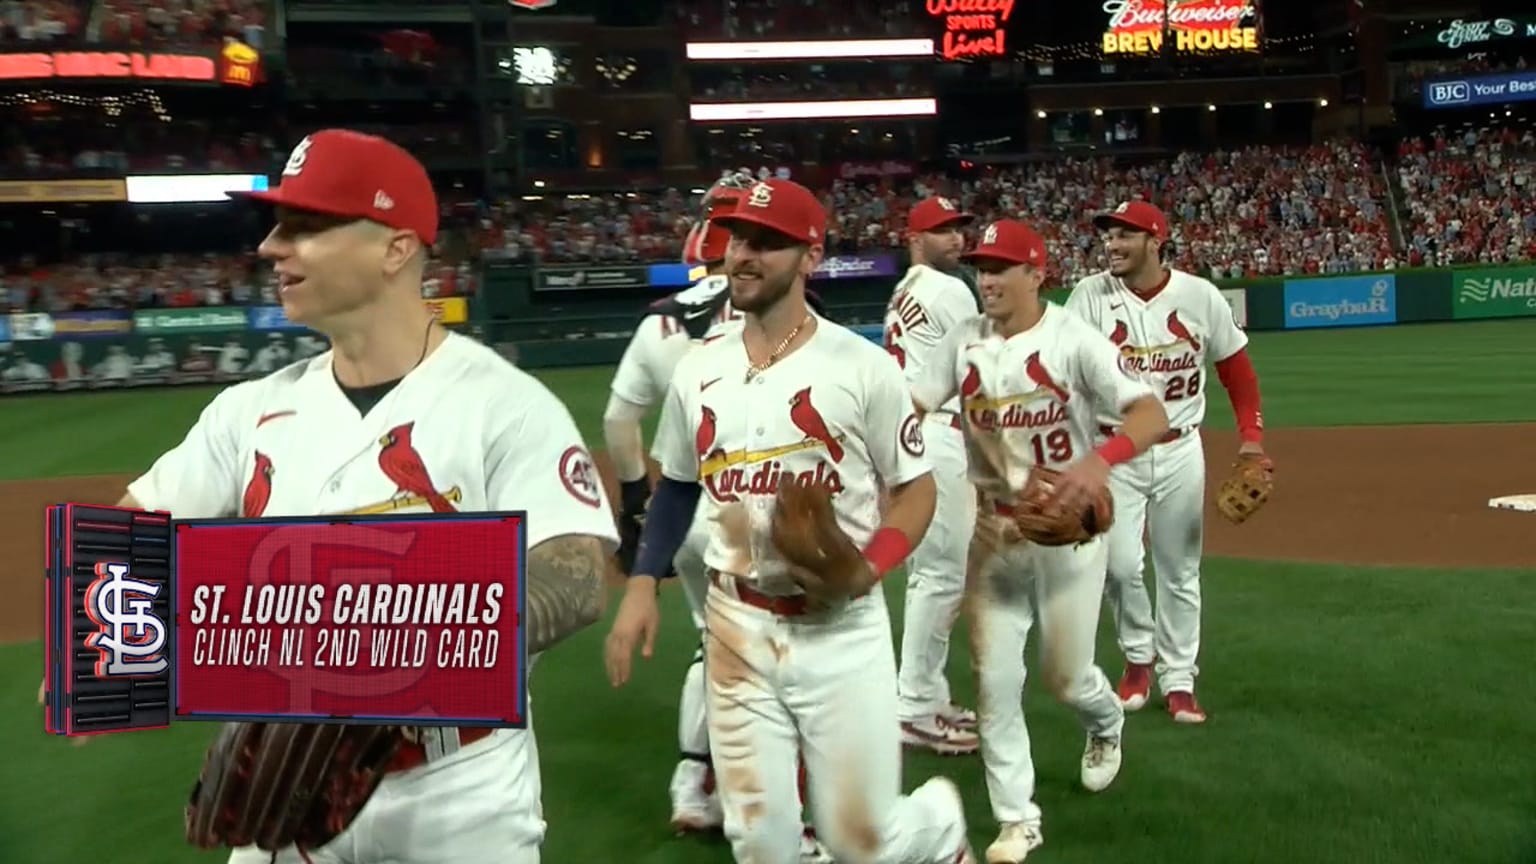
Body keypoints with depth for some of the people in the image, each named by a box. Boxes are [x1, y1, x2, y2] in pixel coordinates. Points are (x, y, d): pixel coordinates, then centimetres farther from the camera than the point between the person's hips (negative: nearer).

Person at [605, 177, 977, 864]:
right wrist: (642, 583, 7)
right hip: (736, 628, 4)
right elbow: (677, 485, 17)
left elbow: (916, 488, -3)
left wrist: (870, 566, -20)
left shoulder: (862, 366, -9)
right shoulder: (697, 371, 5)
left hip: (840, 628, -4)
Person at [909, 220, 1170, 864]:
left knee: (1065, 672, 8)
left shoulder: (1073, 339, -14)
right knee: (994, 678, 3)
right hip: (993, 528, 4)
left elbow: (1150, 413, -24)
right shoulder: (963, 341, -1)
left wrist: (1101, 460, -44)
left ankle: (1106, 724, 46)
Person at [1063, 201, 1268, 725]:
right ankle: (1138, 656, 19)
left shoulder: (1199, 296, -4)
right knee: (1120, 564, -10)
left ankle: (1178, 681, 23)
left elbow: (1236, 367, 5)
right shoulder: (1090, 295, -7)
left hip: (1180, 451, 1)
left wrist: (1251, 436, -3)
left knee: (1180, 570, 9)